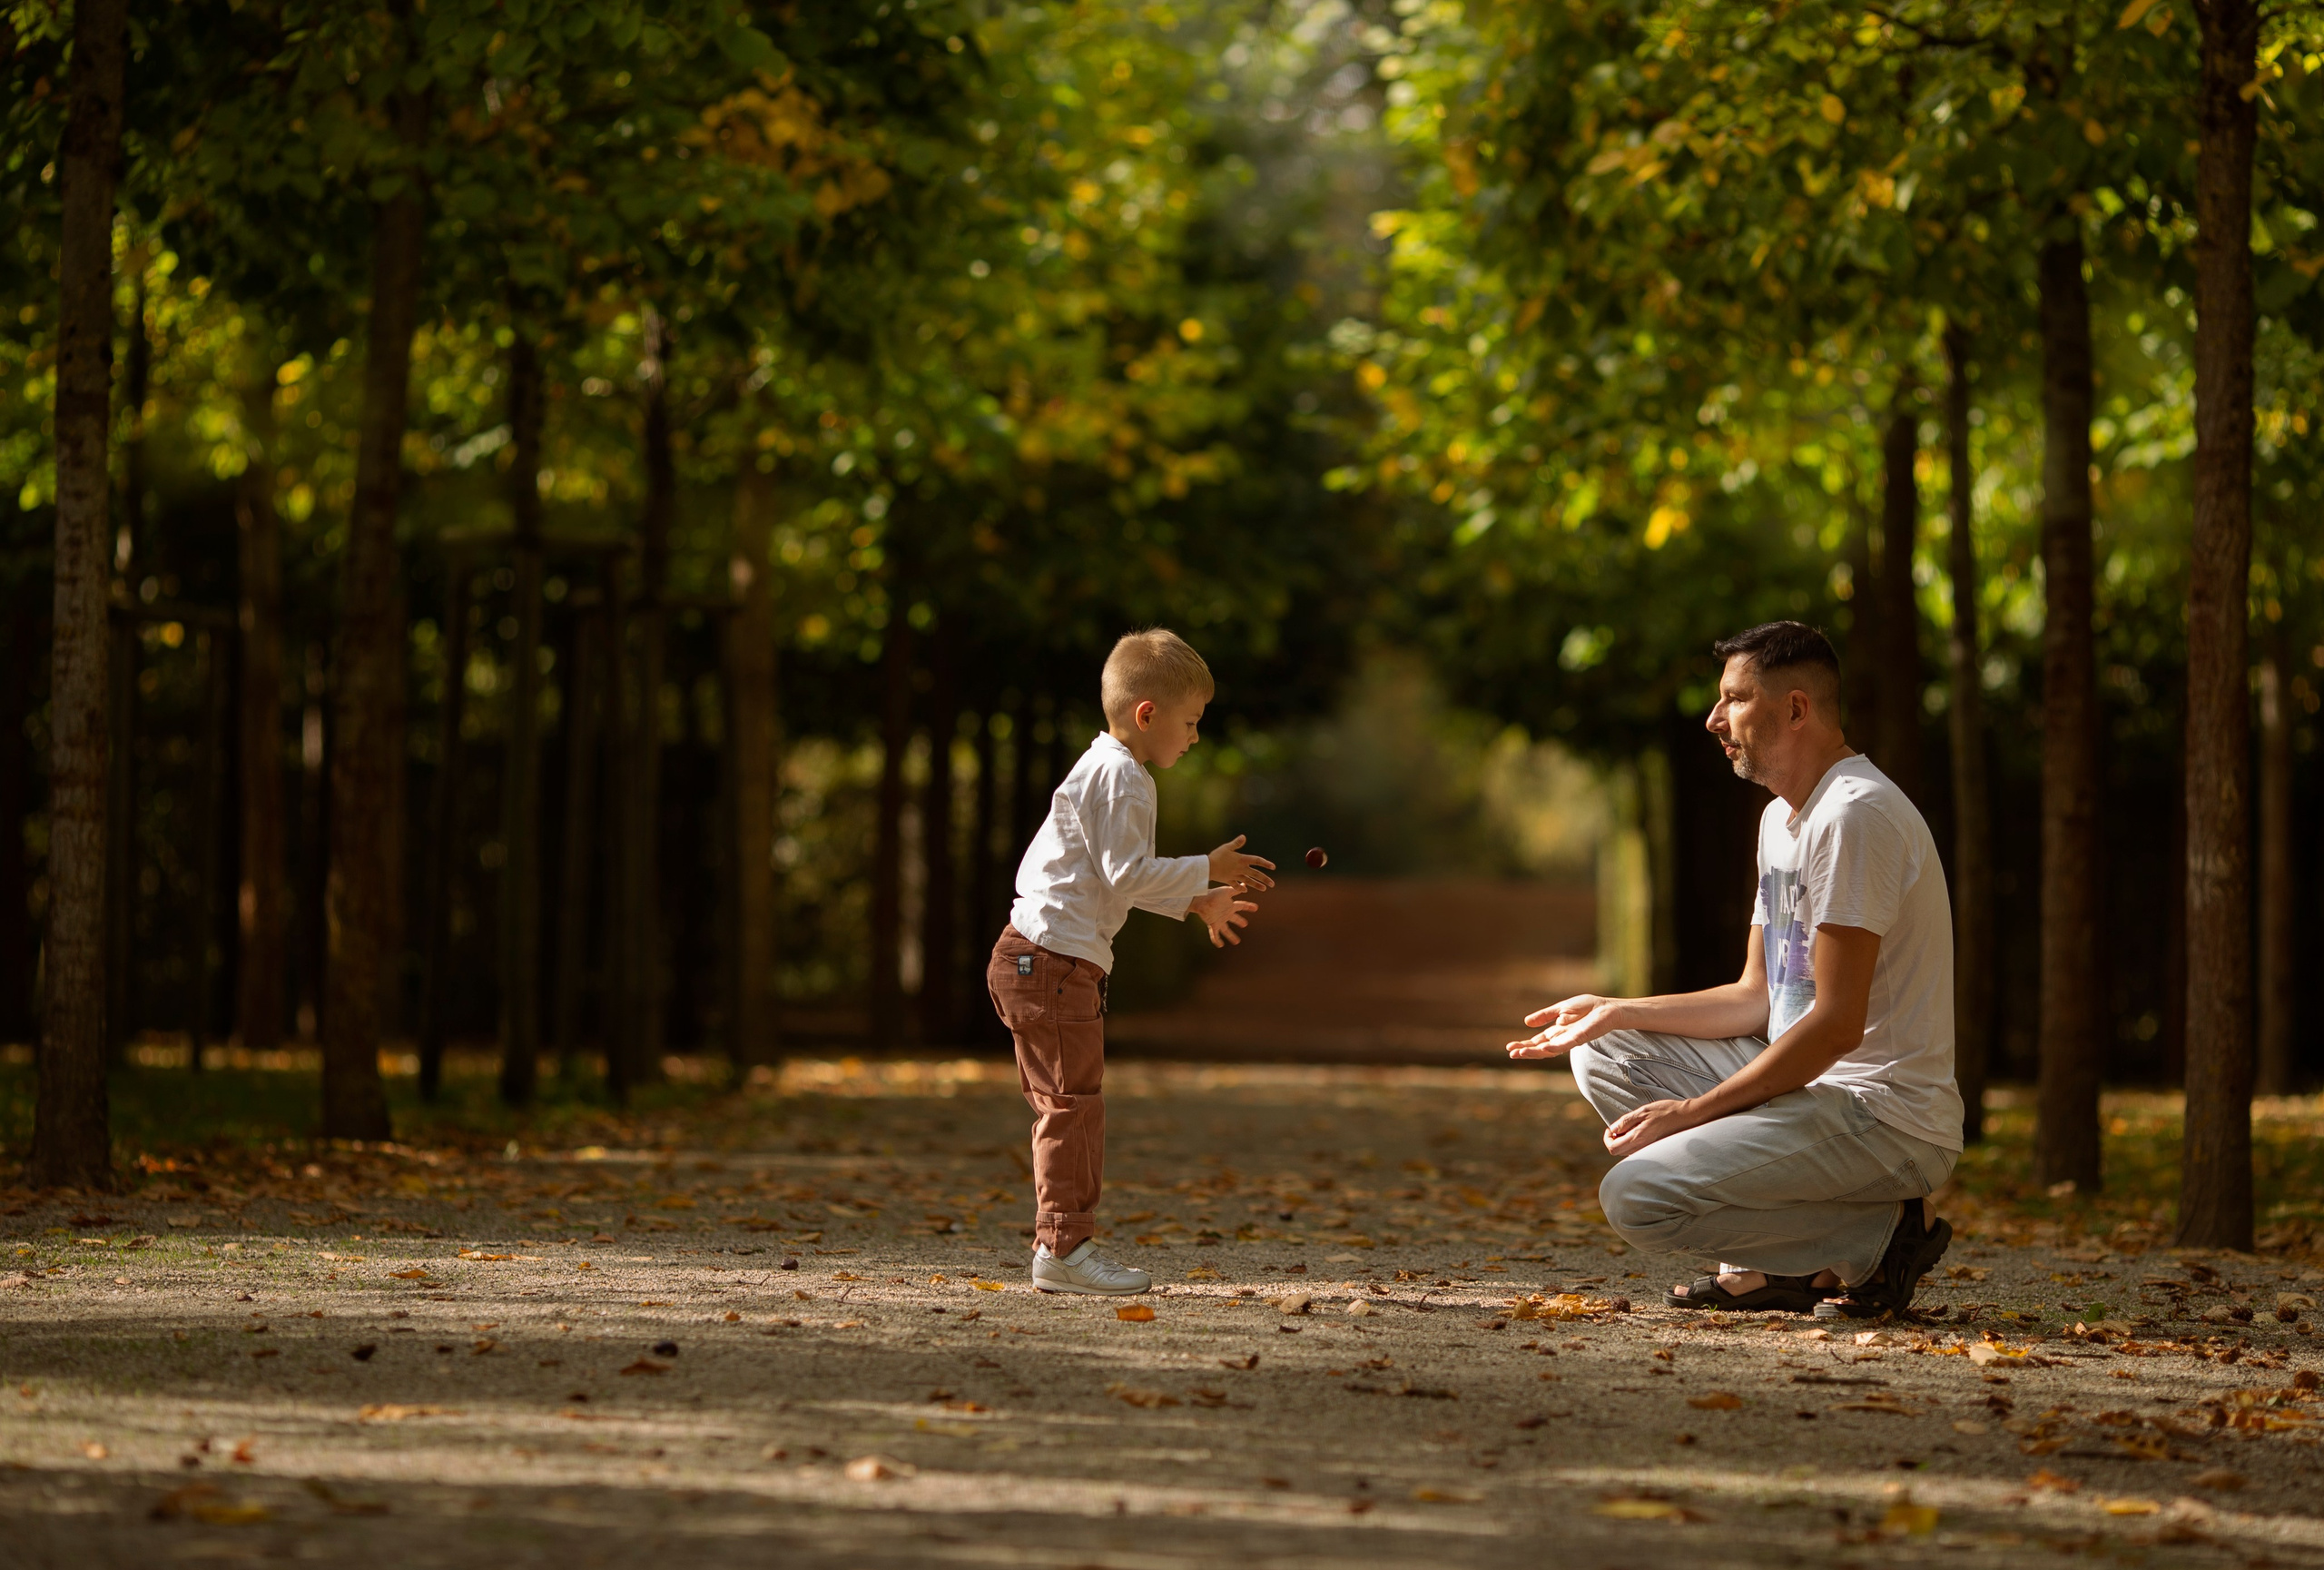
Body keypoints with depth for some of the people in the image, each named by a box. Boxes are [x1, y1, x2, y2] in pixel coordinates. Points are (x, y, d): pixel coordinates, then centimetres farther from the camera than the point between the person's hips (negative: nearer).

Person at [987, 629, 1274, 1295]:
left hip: (1048, 961, 11)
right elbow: (1129, 873, -19)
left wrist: (1196, 902, 22)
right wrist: (1207, 871, -11)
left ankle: (1060, 1245, 17)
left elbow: (1122, 877, 26)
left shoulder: (1107, 771, 20)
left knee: (1072, 1107, 13)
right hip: (1052, 959, -11)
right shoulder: (1119, 778, -14)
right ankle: (1063, 1247, -8)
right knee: (1071, 1102, -9)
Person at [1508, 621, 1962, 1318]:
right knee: (1602, 1057, 11)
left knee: (1637, 1196, -21)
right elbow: (1758, 999, 21)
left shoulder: (1856, 815, -17)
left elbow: (1837, 1024, -21)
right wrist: (1615, 1013, 11)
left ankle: (1884, 1233, -7)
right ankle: (1777, 1263, 1)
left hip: (1891, 1117, -10)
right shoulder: (1782, 818, 17)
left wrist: (1695, 1109, -17)